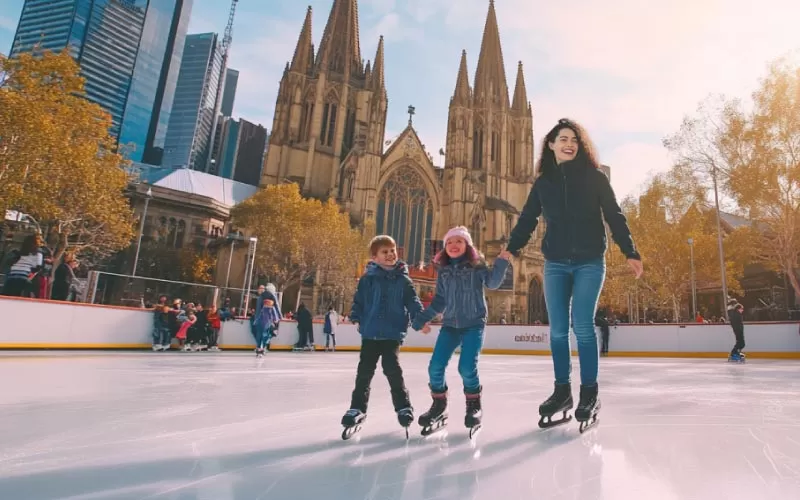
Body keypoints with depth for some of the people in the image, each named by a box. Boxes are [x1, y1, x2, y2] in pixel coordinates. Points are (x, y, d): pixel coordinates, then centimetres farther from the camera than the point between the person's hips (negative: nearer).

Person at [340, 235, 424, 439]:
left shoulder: (403, 280, 2)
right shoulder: (367, 278, 0)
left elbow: (413, 301, 0)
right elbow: (358, 300, 3)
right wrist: (355, 318, -8)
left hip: (393, 334, -1)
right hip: (370, 333, 1)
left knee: (393, 370, -1)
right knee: (364, 371, 9)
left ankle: (403, 406, 17)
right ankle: (357, 408, 23)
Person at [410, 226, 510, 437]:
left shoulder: (477, 265, -1)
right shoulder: (443, 271, 8)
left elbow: (493, 283, -13)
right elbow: (439, 301, 12)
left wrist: (502, 262, -26)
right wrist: (421, 319, 11)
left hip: (474, 325, -4)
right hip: (450, 325, 4)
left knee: (467, 368, -15)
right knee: (435, 367, -4)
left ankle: (474, 405, 14)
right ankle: (439, 406, 19)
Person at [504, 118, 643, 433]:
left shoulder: (594, 177, 3)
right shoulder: (543, 182, 9)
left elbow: (615, 217, 2)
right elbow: (527, 220, 8)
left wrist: (630, 252, -5)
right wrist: (511, 249, -4)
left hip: (590, 262, -2)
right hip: (555, 264, 3)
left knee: (582, 326, -9)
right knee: (558, 329, 2)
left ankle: (589, 394, 5)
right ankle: (562, 390, 14)